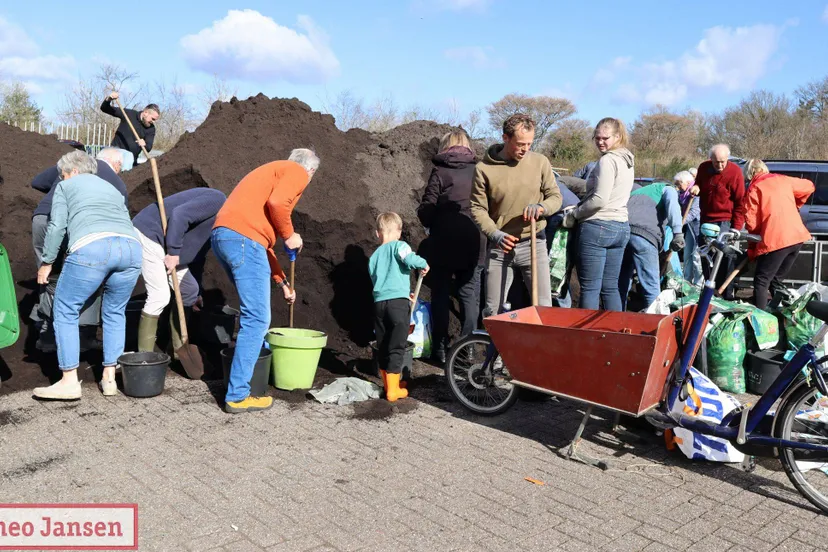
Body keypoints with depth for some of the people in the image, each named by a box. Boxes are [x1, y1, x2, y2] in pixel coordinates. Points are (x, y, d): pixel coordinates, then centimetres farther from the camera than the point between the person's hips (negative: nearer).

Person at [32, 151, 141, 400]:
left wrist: (46, 262, 21)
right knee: (114, 312, 23)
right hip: (130, 247, 5)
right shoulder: (112, 188, 37)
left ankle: (70, 381, 11)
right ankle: (109, 378, 22)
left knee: (66, 310, 13)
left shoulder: (65, 186, 24)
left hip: (91, 247, -5)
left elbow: (57, 226, 11)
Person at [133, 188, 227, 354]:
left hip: (165, 244, 10)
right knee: (159, 296, -14)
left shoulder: (218, 220, 13)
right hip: (149, 233, -10)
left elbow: (198, 249, 19)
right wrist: (173, 252, -24)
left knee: (189, 291, 10)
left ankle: (178, 347, 19)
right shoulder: (217, 201, -18)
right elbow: (179, 215, -28)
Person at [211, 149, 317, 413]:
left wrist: (282, 282, 34)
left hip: (221, 235, 9)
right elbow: (277, 203, -16)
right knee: (257, 319, -5)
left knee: (252, 311, 25)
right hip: (243, 238, -9)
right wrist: (289, 235, 1)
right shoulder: (298, 172, 8)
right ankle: (238, 396, -3)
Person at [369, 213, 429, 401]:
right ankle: (393, 390, 1)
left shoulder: (374, 256, 19)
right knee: (396, 347, -1)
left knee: (383, 347, 15)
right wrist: (423, 264, 2)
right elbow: (410, 259, -19)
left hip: (379, 303, 5)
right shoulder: (398, 245, 2)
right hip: (398, 302, -5)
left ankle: (388, 384, 25)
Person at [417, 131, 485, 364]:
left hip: (444, 243, -2)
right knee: (470, 295, 10)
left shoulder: (440, 172, -5)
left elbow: (425, 211, -7)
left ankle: (440, 349, 11)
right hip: (474, 243, 2)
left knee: (441, 296, 8)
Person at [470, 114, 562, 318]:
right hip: (499, 247, -1)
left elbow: (556, 196, 5)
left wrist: (541, 206, -18)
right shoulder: (484, 169, -7)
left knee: (543, 306, 3)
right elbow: (477, 208, -4)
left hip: (533, 244, 1)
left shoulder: (540, 162, -1)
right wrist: (494, 234, -19)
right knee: (492, 310, 8)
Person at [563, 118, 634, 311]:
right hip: (621, 226, 9)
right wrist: (579, 207, 16)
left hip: (597, 226, -9)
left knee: (589, 287, -3)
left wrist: (574, 214, -6)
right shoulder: (627, 161, 17)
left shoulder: (607, 160, -12)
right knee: (610, 287, 13)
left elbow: (599, 200, -19)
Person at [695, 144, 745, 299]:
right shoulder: (703, 168, 1)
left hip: (725, 221, -6)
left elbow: (740, 202, -11)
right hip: (705, 220, 6)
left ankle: (726, 295, -3)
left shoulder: (735, 172, -14)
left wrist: (736, 227, -14)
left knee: (725, 258, -9)